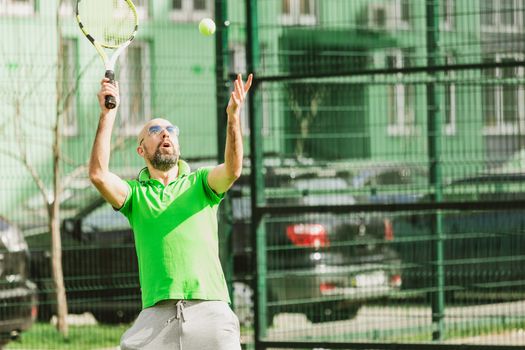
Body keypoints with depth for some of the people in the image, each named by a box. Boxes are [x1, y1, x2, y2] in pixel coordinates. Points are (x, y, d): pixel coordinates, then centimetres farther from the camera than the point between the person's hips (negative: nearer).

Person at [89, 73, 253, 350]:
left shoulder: (199, 183, 15)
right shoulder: (135, 194, 15)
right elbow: (98, 175, -4)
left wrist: (233, 116, -20)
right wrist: (108, 114, -6)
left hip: (209, 310, 0)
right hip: (156, 315, 0)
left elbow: (232, 170, -5)